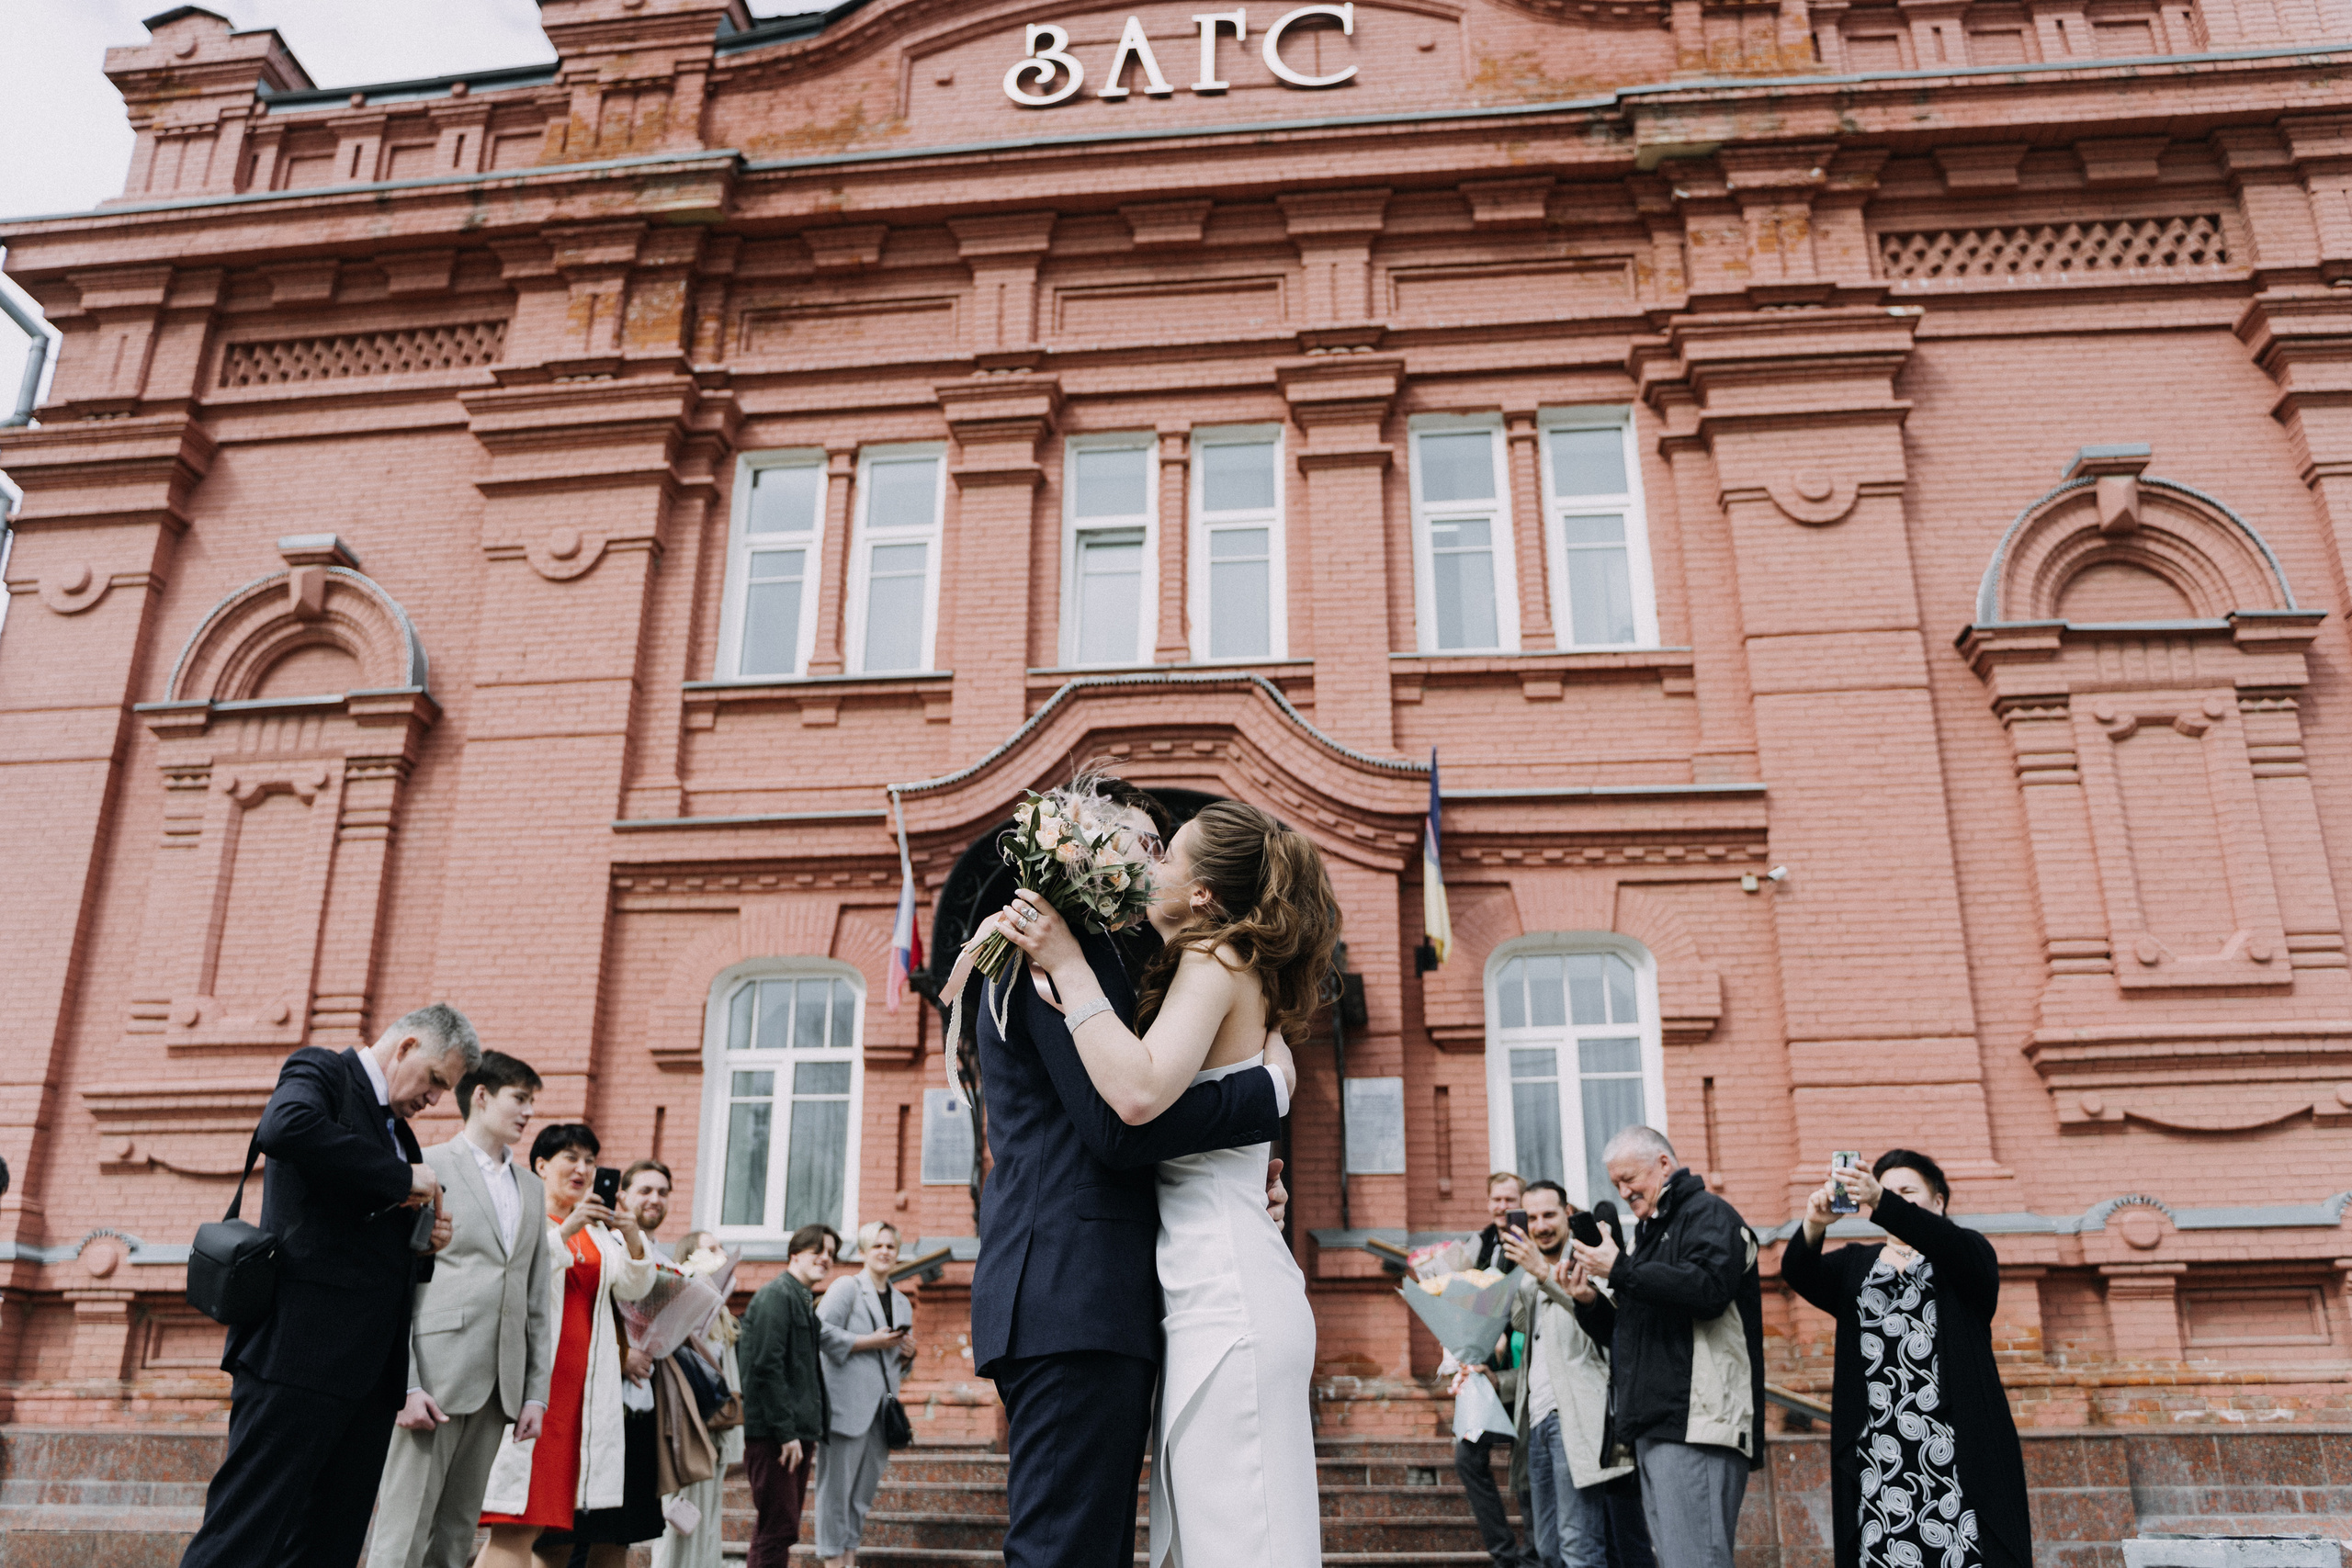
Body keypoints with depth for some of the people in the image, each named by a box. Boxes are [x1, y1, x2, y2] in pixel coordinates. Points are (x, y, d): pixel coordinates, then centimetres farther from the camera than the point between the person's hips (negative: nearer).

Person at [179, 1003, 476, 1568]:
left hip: (370, 1369, 9)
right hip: (302, 1351, -8)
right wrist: (402, 1178, -17)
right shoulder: (320, 1071, 0)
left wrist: (424, 1241, 8)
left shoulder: (397, 1131, 25)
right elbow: (284, 1129, -24)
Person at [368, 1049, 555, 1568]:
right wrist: (406, 1384, -15)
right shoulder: (427, 1168, 1)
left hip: (498, 1387, 6)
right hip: (435, 1378, -6)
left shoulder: (530, 1188, 19)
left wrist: (536, 1392, 10)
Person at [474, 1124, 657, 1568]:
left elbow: (632, 1289, 10)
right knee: (518, 1524, -12)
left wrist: (633, 1243, -8)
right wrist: (565, 1231, -20)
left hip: (584, 1388, 6)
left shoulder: (599, 1229, 21)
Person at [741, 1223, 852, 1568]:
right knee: (779, 1529, -10)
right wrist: (786, 1433, -20)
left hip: (797, 1432, 10)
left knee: (778, 1529, 12)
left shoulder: (805, 1302, 19)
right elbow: (766, 1367, -18)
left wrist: (809, 1434, 13)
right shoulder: (776, 1295, -10)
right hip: (773, 1435, -10)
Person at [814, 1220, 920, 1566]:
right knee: (838, 1483, -5)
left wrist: (907, 1354, 4)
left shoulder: (902, 1303, 19)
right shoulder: (846, 1288, -1)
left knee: (866, 1487, 10)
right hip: (848, 1403, -7)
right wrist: (869, 1342, -15)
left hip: (882, 1407, 7)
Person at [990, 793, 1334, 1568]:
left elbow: (1138, 1092, -25)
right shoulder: (1234, 972, 19)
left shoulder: (1216, 960, -10)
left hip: (1226, 1292, -10)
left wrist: (1068, 965, -15)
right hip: (1214, 1291, 10)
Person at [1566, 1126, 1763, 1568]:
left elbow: (1709, 1288, -21)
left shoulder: (1709, 1214, -2)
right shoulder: (1649, 1230, 26)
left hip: (1696, 1423, -10)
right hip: (1653, 1424, 10)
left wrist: (1621, 1270, -17)